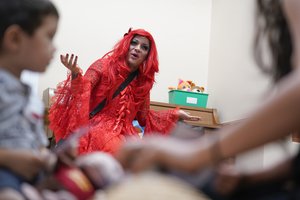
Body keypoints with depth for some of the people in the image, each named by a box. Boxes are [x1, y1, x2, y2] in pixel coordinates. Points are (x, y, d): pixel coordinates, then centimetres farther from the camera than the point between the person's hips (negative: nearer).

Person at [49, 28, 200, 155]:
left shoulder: (143, 81, 11)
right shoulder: (105, 65, -1)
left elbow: (144, 117, 17)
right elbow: (81, 94, -9)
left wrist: (176, 114, 10)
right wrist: (75, 75, -30)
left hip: (124, 132, 5)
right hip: (96, 127, -4)